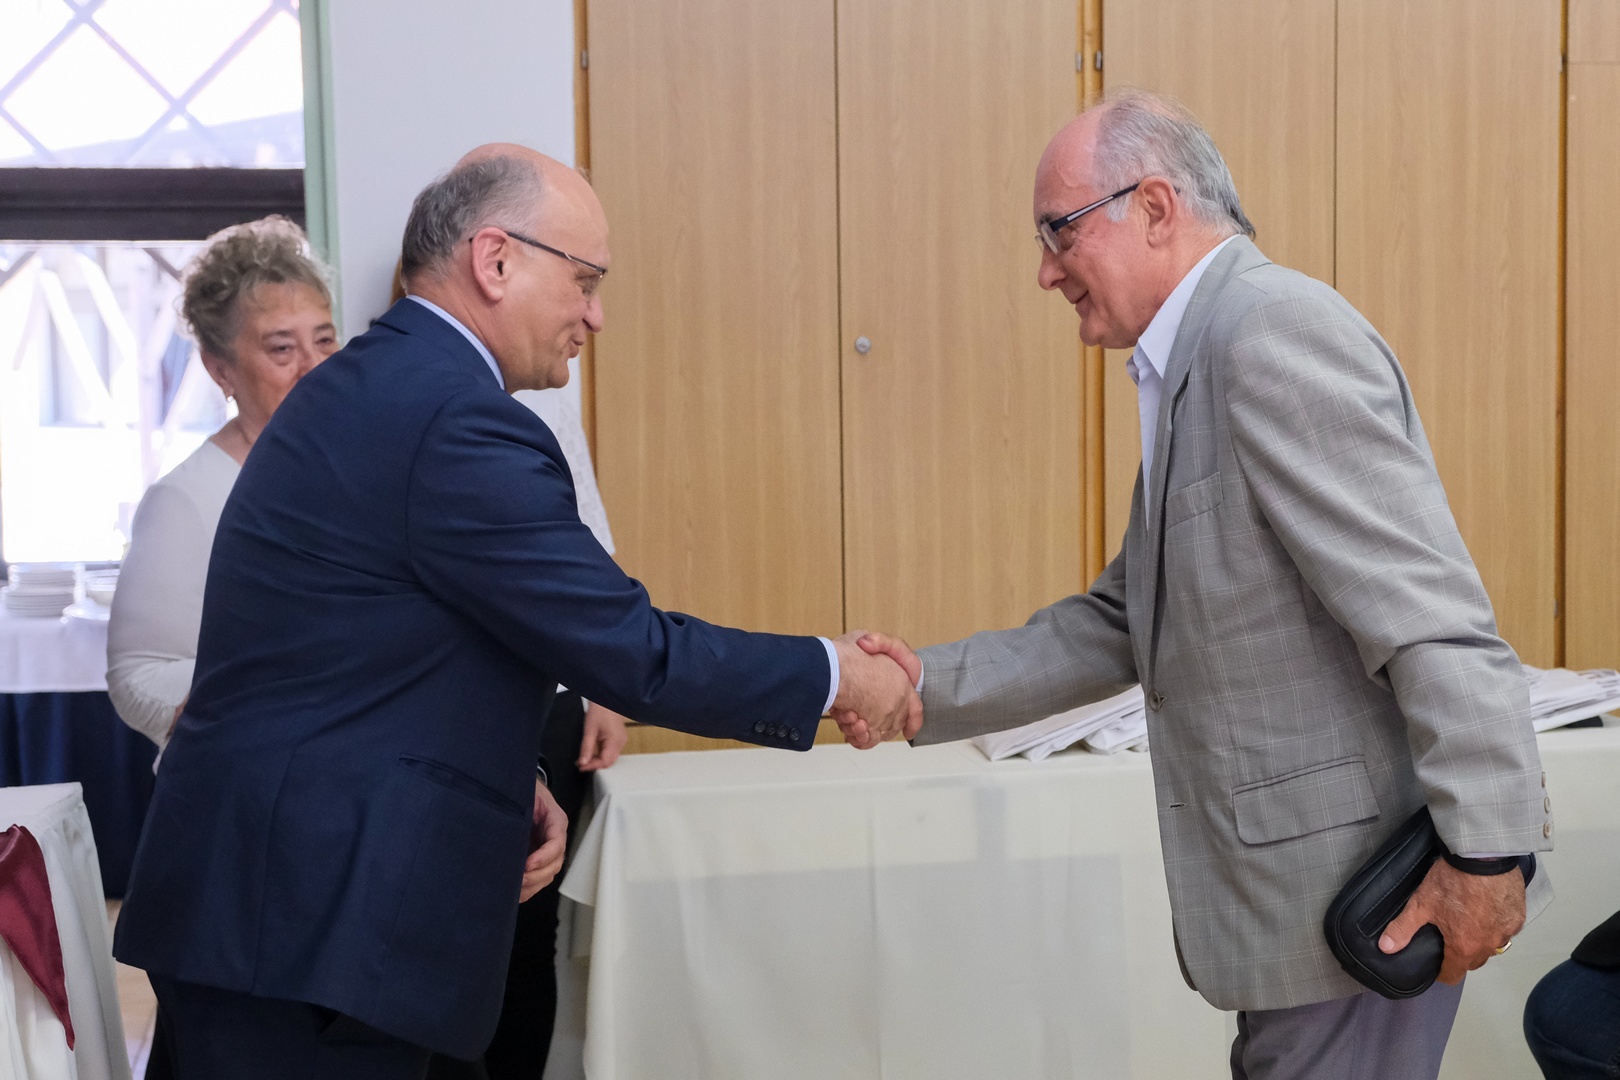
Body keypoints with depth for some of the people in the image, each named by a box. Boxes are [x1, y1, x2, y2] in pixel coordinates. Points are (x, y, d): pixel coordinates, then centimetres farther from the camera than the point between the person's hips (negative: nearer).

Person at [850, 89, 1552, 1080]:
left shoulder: (1273, 328, -17)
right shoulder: (1193, 364, 16)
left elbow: (1430, 612, -23)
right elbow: (1124, 625, 18)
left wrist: (1487, 849, -24)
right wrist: (936, 684, 8)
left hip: (1370, 885, -10)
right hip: (1298, 884, 10)